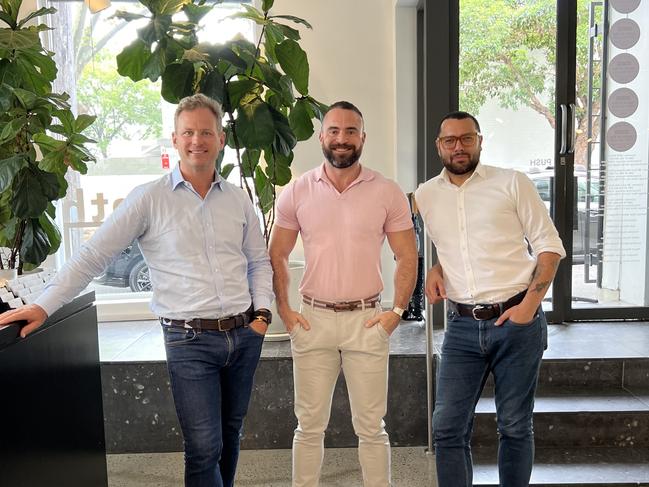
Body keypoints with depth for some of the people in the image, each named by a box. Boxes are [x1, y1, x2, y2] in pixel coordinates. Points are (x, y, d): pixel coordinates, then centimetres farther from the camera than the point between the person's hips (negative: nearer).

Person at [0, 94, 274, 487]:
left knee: (230, 432, 18)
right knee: (204, 446, -1)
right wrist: (44, 305, -13)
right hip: (190, 340, -4)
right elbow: (94, 256, -7)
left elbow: (259, 261, 14)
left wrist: (262, 312, 2)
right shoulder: (149, 199, -6)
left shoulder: (238, 199, 6)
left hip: (244, 335, 4)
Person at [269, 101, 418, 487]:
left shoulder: (388, 192, 0)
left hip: (367, 320, -1)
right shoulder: (297, 192, 3)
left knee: (371, 427, 9)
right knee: (310, 425, 11)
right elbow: (277, 255, 9)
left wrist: (397, 311, -4)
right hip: (312, 318, 1)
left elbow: (407, 257, 3)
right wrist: (284, 310, 1)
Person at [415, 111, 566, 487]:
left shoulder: (512, 183, -1)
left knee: (515, 426, 9)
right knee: (448, 428, 1)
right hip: (462, 326, 3)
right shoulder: (425, 195, 9)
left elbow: (550, 245, -1)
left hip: (516, 322, -2)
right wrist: (436, 269, 2)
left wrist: (530, 305, -11)